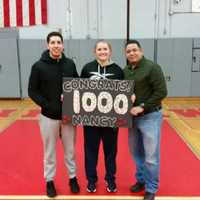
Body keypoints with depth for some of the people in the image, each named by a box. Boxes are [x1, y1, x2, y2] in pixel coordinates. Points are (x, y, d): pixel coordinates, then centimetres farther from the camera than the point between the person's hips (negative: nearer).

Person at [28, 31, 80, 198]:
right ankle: (49, 181, 29)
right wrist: (47, 106, -18)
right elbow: (32, 91, -6)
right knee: (50, 151, 12)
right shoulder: (39, 66, -8)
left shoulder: (70, 64, 0)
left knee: (70, 150, 15)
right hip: (48, 116, -2)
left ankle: (73, 177, 33)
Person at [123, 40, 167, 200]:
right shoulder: (125, 71, 8)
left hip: (150, 116, -6)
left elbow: (161, 92, -16)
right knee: (136, 152, 17)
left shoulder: (152, 67, -11)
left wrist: (143, 107, -20)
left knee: (151, 156, 1)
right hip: (133, 117, 6)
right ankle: (141, 180, 36)